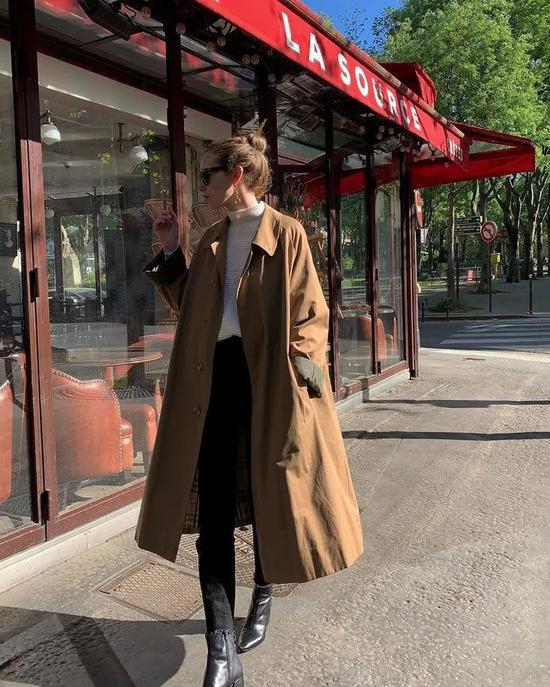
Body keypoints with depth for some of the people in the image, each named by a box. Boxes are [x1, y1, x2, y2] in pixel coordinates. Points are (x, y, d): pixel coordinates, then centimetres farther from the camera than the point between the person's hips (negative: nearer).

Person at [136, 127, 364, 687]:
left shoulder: (285, 233, -1)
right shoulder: (211, 241, 16)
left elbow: (309, 312, -5)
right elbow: (189, 307, 18)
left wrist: (300, 372, -15)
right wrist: (170, 253, 12)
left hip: (267, 376, -4)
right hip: (214, 374, 5)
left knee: (267, 493, 9)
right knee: (213, 503, -3)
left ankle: (262, 596, 36)